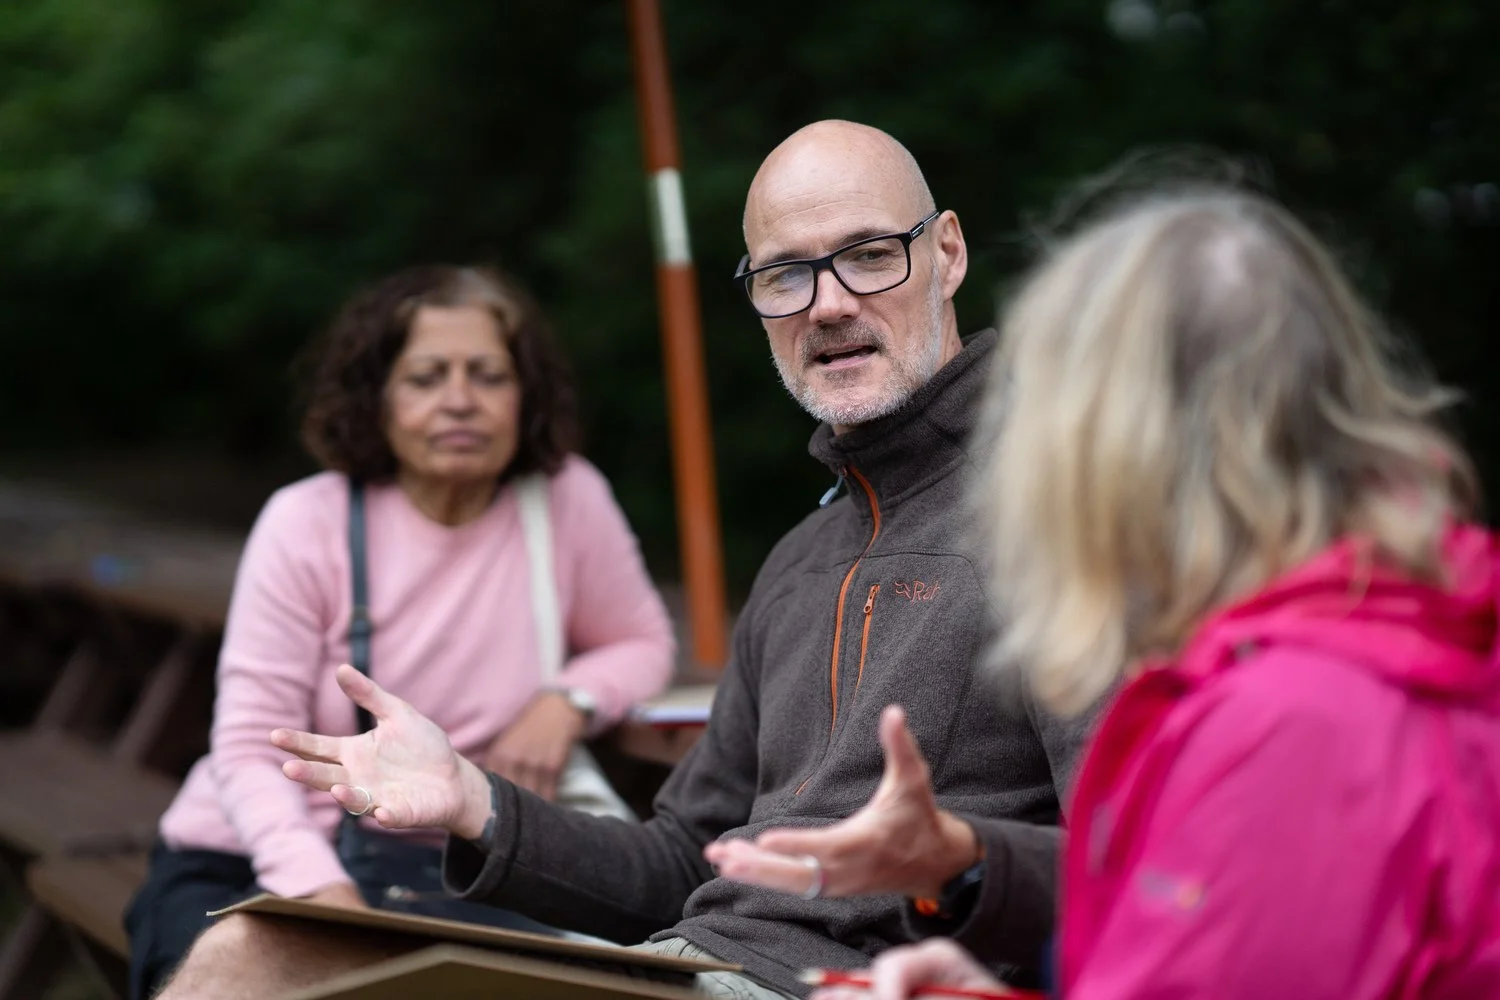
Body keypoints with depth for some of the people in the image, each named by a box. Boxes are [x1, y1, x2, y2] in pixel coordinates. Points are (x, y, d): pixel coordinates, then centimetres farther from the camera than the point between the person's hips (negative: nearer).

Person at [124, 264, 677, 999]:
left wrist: (567, 701, -9)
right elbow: (250, 751, -13)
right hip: (256, 862, -2)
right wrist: (318, 886, -32)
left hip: (442, 874, 2)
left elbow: (643, 646, 15)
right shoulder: (306, 524, -8)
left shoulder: (568, 499, -2)